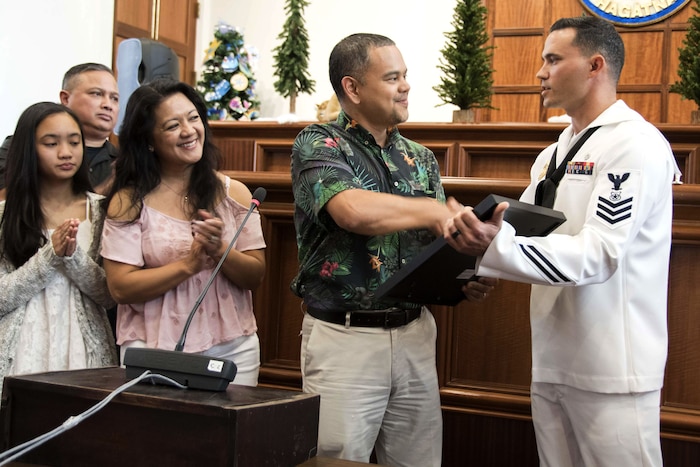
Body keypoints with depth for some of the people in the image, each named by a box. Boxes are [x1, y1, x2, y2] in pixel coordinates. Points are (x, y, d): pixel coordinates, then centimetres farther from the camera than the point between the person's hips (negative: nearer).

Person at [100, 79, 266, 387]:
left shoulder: (234, 193, 5)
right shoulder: (128, 202, -2)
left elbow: (255, 277, 2)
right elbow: (121, 287, -9)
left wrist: (219, 250, -16)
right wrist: (189, 264, -16)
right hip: (153, 350, -2)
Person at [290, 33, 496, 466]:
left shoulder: (420, 158, 11)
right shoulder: (317, 144, -7)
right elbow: (355, 211, -27)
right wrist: (432, 210, -16)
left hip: (415, 333, 5)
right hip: (344, 336, -5)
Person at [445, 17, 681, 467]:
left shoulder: (635, 144, -11)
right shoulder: (552, 156, 16)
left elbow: (598, 255, -21)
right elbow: (521, 231, 16)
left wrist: (496, 246, -33)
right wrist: (477, 229, -6)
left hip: (610, 372, -8)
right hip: (551, 363, 8)